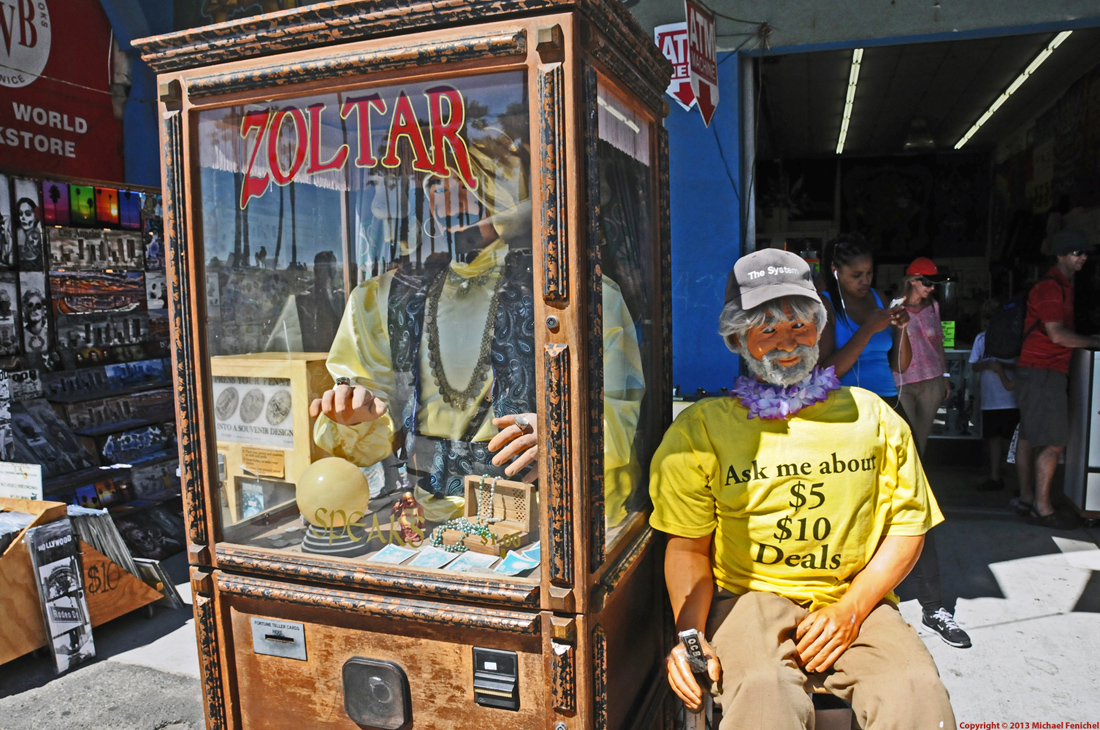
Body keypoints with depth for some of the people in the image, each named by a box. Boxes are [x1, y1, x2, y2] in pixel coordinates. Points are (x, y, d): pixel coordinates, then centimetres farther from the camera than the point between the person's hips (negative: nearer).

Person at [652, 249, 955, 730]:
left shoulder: (874, 418, 10)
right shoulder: (700, 430, 3)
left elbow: (908, 527, 10)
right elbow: (688, 544, 2)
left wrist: (851, 609, -5)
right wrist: (690, 633, -15)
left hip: (855, 602, 3)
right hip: (750, 597, -2)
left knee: (918, 690, -26)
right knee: (763, 689, -33)